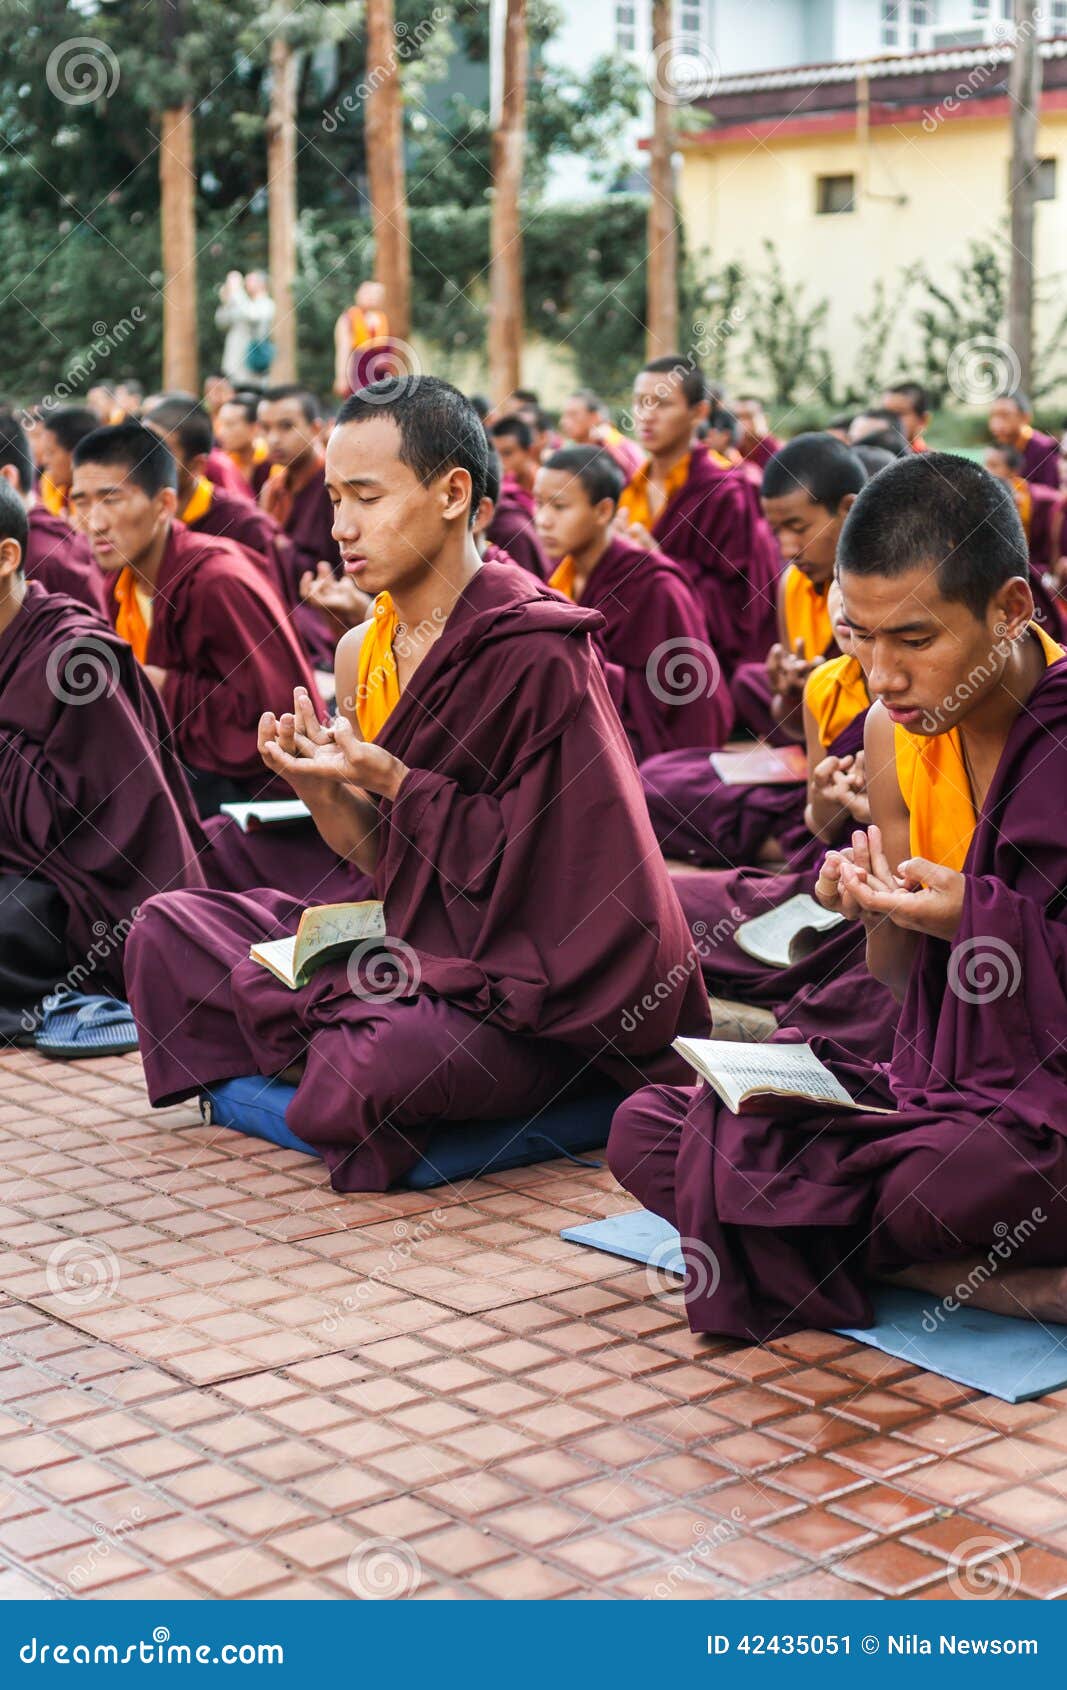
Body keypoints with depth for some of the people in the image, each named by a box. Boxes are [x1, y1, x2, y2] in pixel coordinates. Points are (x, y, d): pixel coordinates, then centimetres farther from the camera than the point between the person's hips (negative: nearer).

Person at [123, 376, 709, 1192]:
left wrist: (394, 784, -20)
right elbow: (386, 863, 11)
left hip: (533, 995, -8)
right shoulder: (367, 650, 7)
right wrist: (320, 785, -8)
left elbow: (532, 861, -17)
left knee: (372, 1063, -35)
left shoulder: (538, 653, -17)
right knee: (167, 927, 3)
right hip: (411, 949, 8)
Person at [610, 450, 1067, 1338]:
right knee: (645, 1131, -9)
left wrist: (979, 919, -24)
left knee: (924, 1185, -41)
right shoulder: (894, 733, 4)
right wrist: (883, 912, -11)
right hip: (938, 1082, 8)